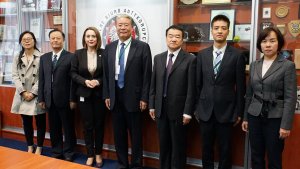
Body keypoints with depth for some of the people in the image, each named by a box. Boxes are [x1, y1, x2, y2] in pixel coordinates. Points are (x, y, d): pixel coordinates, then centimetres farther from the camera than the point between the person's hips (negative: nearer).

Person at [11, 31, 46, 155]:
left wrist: (33, 92, -12)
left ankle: (39, 147, 20)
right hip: (23, 95, 4)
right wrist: (23, 92, -8)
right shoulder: (17, 58, 10)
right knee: (26, 122, 13)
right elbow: (15, 76, 4)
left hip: (37, 95, -4)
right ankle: (30, 146, 27)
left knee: (40, 122, 5)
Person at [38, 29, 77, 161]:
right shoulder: (44, 57, 12)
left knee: (68, 128, 6)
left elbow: (73, 79, -9)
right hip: (50, 99, 5)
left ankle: (68, 153, 20)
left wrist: (72, 99, -12)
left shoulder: (70, 57, -4)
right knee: (54, 128, 12)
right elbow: (41, 79, 10)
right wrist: (41, 98, 5)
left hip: (64, 99, -4)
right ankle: (57, 152, 26)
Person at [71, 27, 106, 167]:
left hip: (99, 94, 0)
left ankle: (98, 154, 25)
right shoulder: (78, 54, 1)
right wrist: (85, 81, -15)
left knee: (99, 125, 9)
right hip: (84, 94, 1)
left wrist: (98, 81, -17)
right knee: (87, 125, 7)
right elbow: (73, 73, 1)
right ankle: (90, 155, 20)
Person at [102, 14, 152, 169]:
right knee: (118, 134, 12)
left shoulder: (142, 47, -5)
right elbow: (106, 74, 11)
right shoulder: (109, 48, 8)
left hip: (133, 98, -4)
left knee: (136, 135, 8)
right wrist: (106, 95, 6)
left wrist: (144, 98, -10)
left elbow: (147, 75, -7)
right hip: (115, 97, 4)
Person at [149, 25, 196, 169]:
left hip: (178, 109, -4)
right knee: (163, 143, 14)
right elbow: (153, 84, 10)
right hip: (160, 108, 4)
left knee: (178, 145, 9)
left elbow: (191, 88, -9)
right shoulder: (158, 58, 8)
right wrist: (152, 105, 6)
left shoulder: (190, 59, -6)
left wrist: (187, 112, -12)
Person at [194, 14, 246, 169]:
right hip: (205, 110, 2)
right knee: (206, 148, 13)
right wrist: (196, 108, 7)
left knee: (225, 149, 9)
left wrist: (239, 112, -2)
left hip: (226, 110, -2)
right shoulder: (202, 54, 4)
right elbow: (198, 84, 7)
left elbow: (240, 86, -2)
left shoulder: (237, 55, -4)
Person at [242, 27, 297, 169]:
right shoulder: (254, 65, 8)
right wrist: (245, 118, 12)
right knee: (256, 157, 12)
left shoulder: (288, 65, -6)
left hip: (275, 118, -4)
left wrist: (286, 125, -13)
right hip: (255, 116, 4)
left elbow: (290, 98, -9)